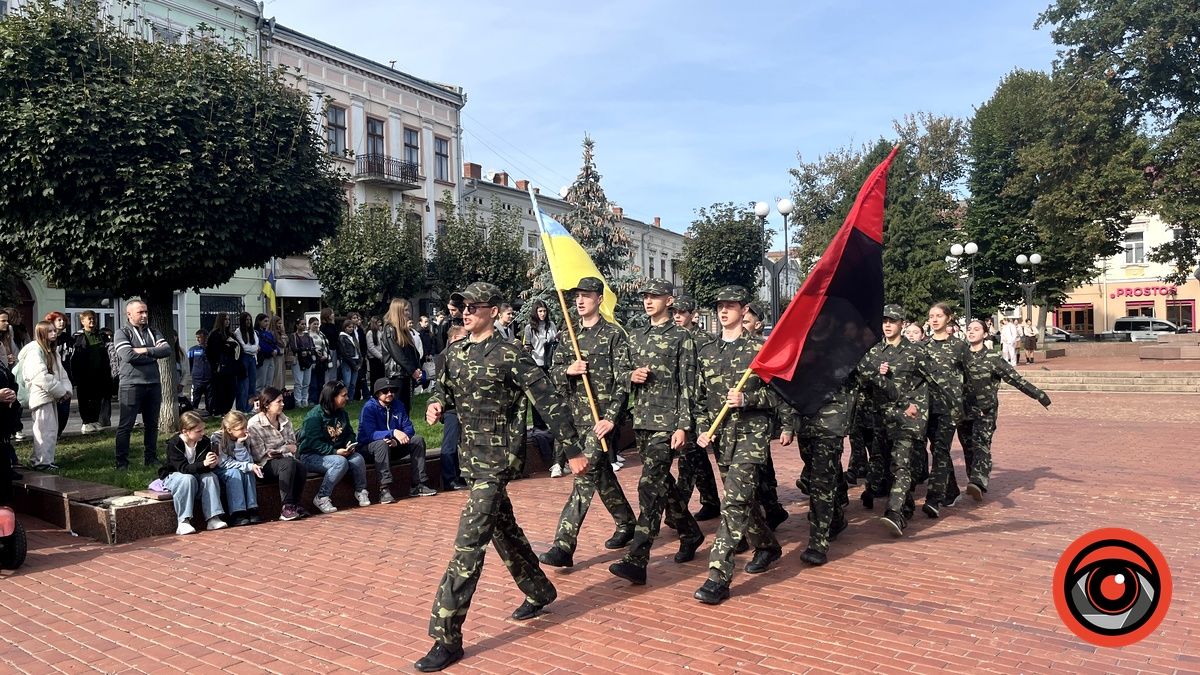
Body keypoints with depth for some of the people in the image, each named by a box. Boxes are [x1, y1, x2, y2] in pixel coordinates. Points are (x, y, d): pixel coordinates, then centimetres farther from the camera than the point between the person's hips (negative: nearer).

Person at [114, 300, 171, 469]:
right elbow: (128, 356, -18)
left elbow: (167, 350, -2)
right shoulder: (122, 333, -3)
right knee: (126, 425, 0)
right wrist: (154, 354, -8)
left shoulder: (153, 332, 12)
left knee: (152, 424, 13)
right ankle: (121, 461, 7)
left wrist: (145, 350, -14)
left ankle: (151, 458, 23)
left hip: (153, 384, 5)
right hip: (131, 385, -5)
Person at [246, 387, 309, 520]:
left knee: (301, 468, -28)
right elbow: (259, 455, -14)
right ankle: (286, 507, -30)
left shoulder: (285, 420, 10)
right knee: (288, 463, -35)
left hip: (285, 459, 5)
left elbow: (293, 445, 9)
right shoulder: (254, 424, -10)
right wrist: (285, 449, -10)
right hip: (264, 465, -5)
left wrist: (275, 452, -11)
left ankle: (295, 504, -11)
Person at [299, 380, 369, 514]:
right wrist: (335, 452, -27)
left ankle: (360, 491, -2)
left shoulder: (342, 414, 9)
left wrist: (349, 445, -7)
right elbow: (314, 442, -21)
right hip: (311, 456, -6)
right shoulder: (314, 416, -15)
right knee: (340, 462, -33)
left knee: (358, 458, -21)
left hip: (337, 452, 7)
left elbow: (350, 433, 16)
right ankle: (321, 498, -21)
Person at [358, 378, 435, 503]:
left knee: (418, 440, -11)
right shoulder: (369, 408, -15)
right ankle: (384, 490, -43)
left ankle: (419, 485, -16)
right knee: (382, 443, -37)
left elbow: (409, 429, -5)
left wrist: (397, 440, -25)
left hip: (393, 446, 6)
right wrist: (393, 433, -42)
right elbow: (371, 434, -28)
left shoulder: (398, 406, 2)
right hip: (369, 448, -6)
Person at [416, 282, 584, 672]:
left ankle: (447, 637, -1)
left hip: (497, 460, -8)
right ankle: (539, 591, 42)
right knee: (503, 529, 20)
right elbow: (444, 389, 21)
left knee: (469, 544, -9)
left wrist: (574, 450, -12)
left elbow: (548, 402, -13)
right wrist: (436, 404, -4)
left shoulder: (509, 356, -14)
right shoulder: (455, 353, 7)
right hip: (472, 457, 8)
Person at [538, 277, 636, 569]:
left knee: (586, 474, -12)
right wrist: (568, 370, -12)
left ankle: (564, 545, -12)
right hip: (575, 415, 7)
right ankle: (627, 524, 35)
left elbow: (623, 381, -10)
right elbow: (553, 370, 11)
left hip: (602, 417, -6)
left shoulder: (614, 335, -6)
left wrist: (611, 418, -18)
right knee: (602, 474, 16)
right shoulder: (569, 335, 12)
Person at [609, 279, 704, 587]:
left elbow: (687, 385, -8)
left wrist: (683, 426, -14)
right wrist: (631, 375, -3)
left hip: (667, 422, -7)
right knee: (661, 482, 16)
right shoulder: (635, 336, 14)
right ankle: (690, 533, 37)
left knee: (650, 485, -13)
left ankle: (637, 560, -13)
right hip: (641, 420, 7)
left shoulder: (681, 338, -4)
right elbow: (625, 373, 22)